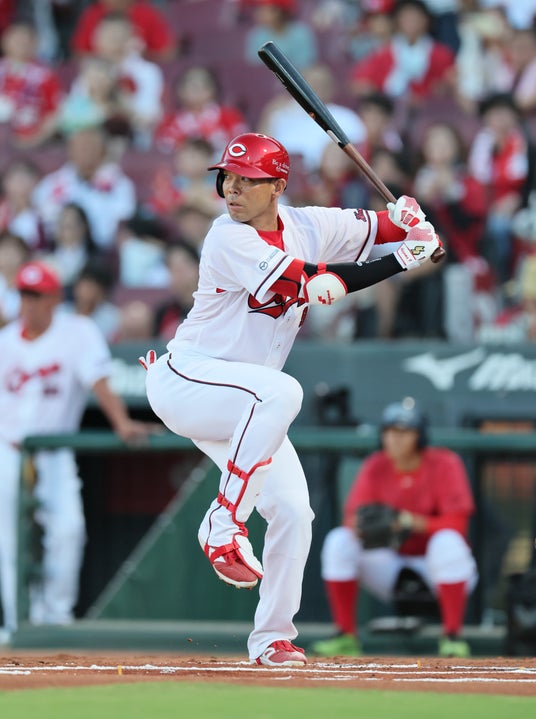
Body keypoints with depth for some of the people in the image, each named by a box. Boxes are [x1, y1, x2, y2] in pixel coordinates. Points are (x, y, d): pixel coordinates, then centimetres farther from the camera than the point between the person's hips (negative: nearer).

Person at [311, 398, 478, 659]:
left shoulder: (444, 464, -12)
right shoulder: (375, 467, -2)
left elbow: (456, 523, -20)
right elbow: (352, 516, -7)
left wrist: (416, 524, -37)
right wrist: (358, 525, -32)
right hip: (391, 563, 3)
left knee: (447, 541, -36)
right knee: (339, 540, -18)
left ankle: (452, 636, -29)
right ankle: (346, 636, -14)